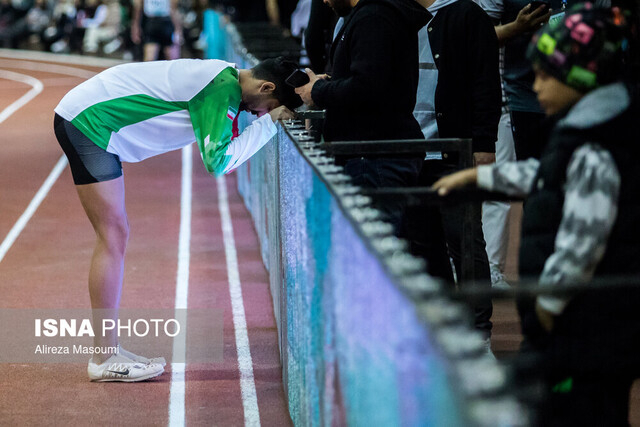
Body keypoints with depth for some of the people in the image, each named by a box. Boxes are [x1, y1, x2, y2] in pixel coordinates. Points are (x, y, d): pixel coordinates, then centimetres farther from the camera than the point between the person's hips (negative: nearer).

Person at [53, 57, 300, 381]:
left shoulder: (225, 79, 9)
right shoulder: (223, 87, -20)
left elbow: (226, 152, 7)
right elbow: (217, 162, -21)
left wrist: (270, 120, -3)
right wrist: (267, 123, -15)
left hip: (87, 120, 10)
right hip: (86, 121, -10)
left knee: (115, 236, 10)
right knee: (113, 236, -9)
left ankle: (107, 350, 14)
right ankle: (104, 359, -5)